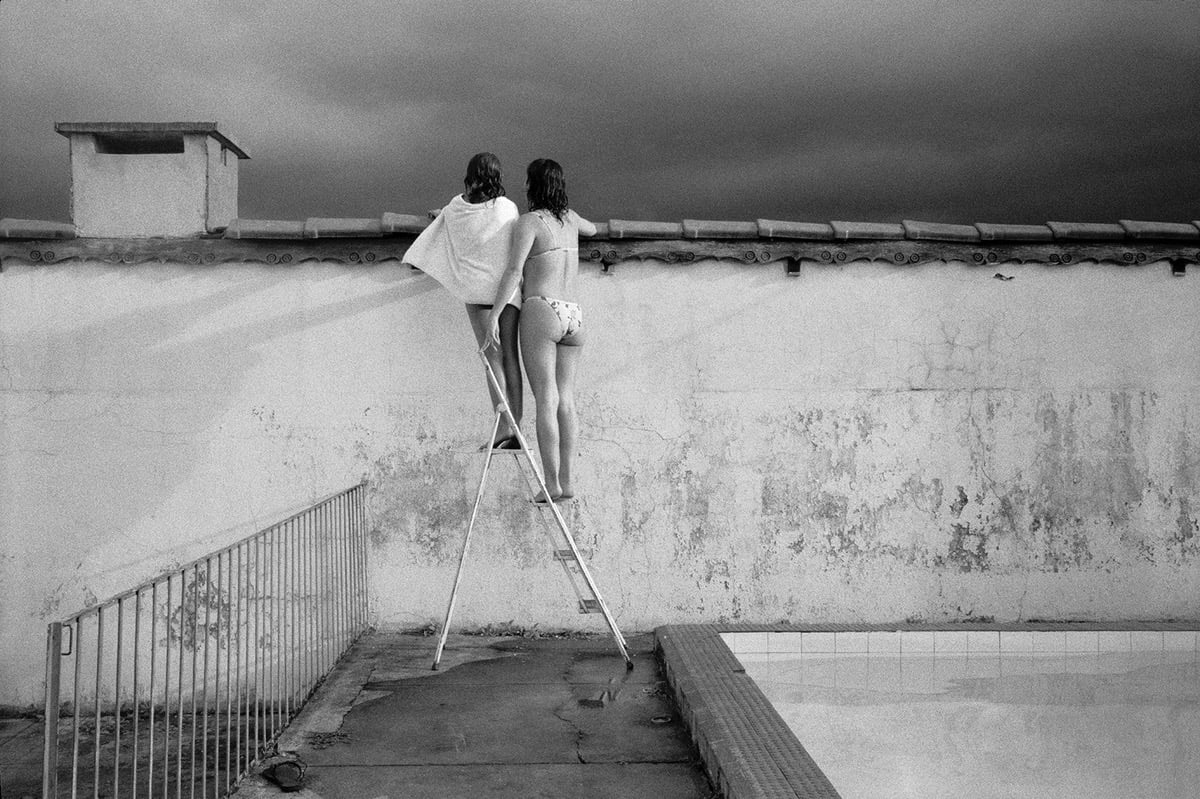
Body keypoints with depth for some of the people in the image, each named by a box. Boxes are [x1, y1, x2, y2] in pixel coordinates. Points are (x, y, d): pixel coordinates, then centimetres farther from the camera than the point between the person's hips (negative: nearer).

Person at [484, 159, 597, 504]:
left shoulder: (528, 221, -2)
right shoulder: (568, 216, 17)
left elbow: (514, 271, -14)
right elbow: (591, 229, 41)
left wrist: (494, 314, -16)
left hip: (540, 311, -6)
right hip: (573, 317, 6)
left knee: (546, 401, -10)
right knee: (566, 401, 3)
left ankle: (552, 484, -14)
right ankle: (566, 481, -2)